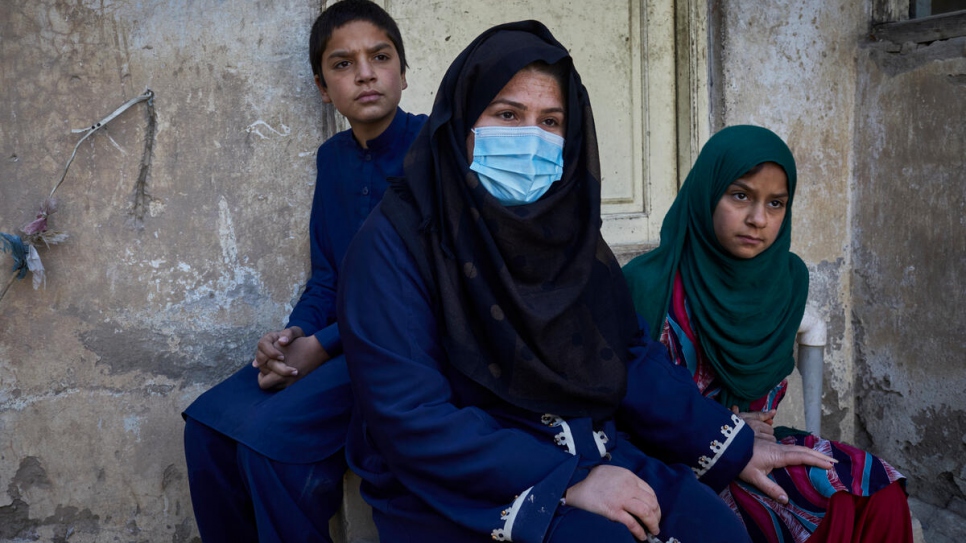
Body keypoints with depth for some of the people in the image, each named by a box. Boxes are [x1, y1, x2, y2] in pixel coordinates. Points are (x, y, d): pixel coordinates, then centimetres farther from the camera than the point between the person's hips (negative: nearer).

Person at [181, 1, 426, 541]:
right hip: (340, 341, 7)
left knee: (270, 435, -24)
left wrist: (323, 345, -17)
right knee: (209, 424, -7)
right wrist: (294, 334, -6)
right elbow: (326, 275, 16)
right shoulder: (333, 157, 13)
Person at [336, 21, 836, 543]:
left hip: (586, 451, 6)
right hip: (451, 487, -5)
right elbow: (410, 418, -20)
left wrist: (735, 447, 6)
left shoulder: (568, 227, 7)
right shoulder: (393, 241, -13)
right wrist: (566, 482, -24)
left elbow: (631, 357, 10)